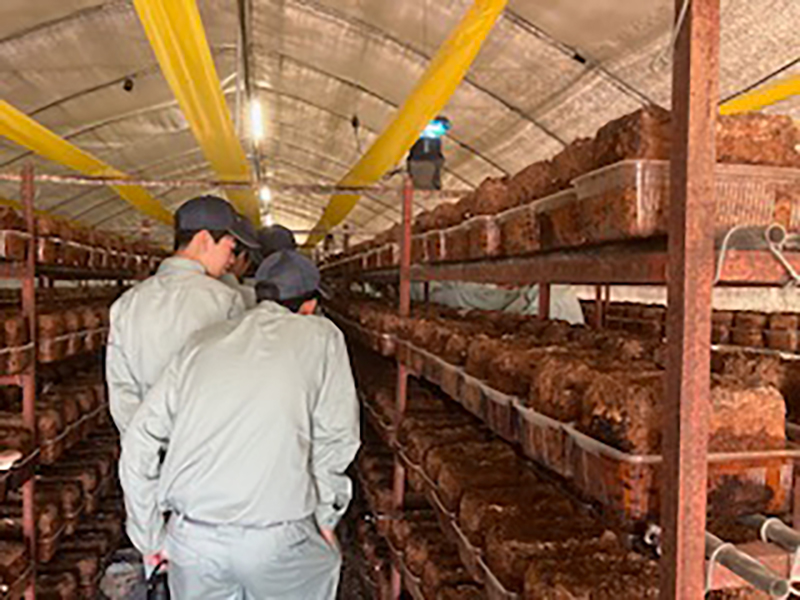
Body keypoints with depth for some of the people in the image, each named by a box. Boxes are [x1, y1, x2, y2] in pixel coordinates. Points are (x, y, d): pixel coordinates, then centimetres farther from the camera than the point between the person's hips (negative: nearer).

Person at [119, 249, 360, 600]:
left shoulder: (203, 342, 10)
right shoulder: (321, 337, 2)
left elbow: (139, 443, 9)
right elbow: (334, 439, 1)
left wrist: (150, 536, 18)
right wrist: (325, 519, 15)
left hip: (190, 536, 3)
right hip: (275, 541, -3)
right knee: (322, 568, 26)